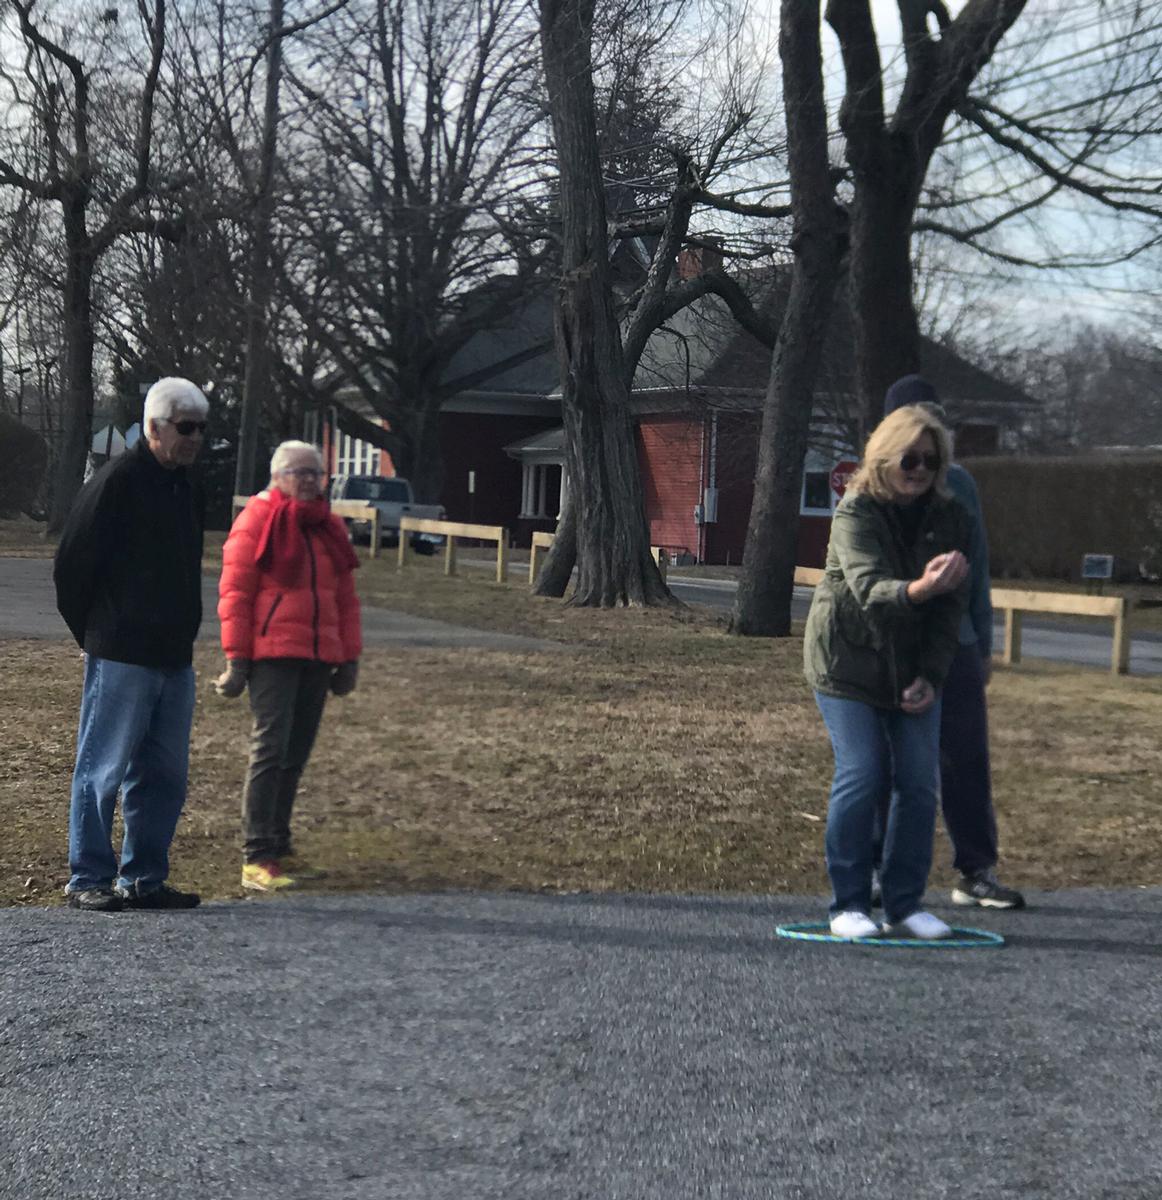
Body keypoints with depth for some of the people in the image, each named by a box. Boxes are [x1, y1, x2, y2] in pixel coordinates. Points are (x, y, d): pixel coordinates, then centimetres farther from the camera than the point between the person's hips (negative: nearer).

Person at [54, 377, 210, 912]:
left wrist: (183, 632, 15)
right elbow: (71, 564, -8)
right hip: (122, 657, -8)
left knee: (165, 775, 10)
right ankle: (89, 879, 8)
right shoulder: (118, 480, -11)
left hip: (174, 657, 8)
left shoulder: (189, 489, 13)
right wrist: (95, 635, 0)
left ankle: (144, 878, 19)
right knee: (103, 770, -1)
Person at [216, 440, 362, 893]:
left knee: (296, 753, 10)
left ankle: (279, 846, 19)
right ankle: (256, 858, -11)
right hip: (272, 654, -6)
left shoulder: (330, 529, 15)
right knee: (270, 748, -11)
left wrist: (350, 656, 15)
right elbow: (234, 593, -6)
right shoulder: (257, 521, -3)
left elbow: (346, 598, 20)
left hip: (317, 658, 6)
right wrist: (236, 658, -10)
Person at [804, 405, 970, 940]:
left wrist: (931, 675, -10)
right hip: (848, 664, -4)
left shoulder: (948, 519, -1)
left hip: (913, 669, 5)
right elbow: (868, 587, -33)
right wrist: (917, 590, -54)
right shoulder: (855, 513, -16)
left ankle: (904, 904, 11)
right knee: (861, 777, -10)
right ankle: (849, 905, 2)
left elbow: (950, 605, 0)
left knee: (919, 782, -1)